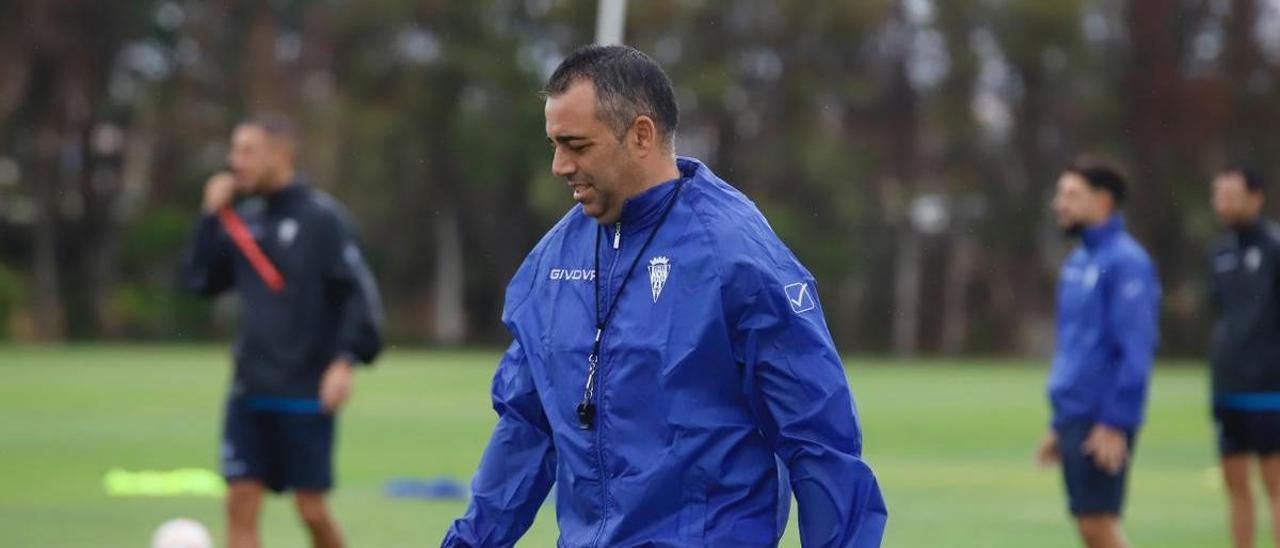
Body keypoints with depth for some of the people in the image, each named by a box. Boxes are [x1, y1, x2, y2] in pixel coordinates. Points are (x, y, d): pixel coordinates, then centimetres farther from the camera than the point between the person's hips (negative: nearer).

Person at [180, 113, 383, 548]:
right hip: (250, 393, 5)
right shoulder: (244, 220, 11)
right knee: (240, 503, -3)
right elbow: (198, 281, 11)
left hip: (307, 394, -5)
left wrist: (346, 358, -22)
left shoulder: (321, 218, -7)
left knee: (311, 509, 0)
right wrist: (210, 218, 2)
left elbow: (358, 291, -12)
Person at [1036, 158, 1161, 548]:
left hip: (1104, 421, -9)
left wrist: (1116, 424, -21)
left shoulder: (1125, 262, -12)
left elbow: (1136, 349, -17)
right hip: (1074, 416, 9)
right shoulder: (1078, 263, 16)